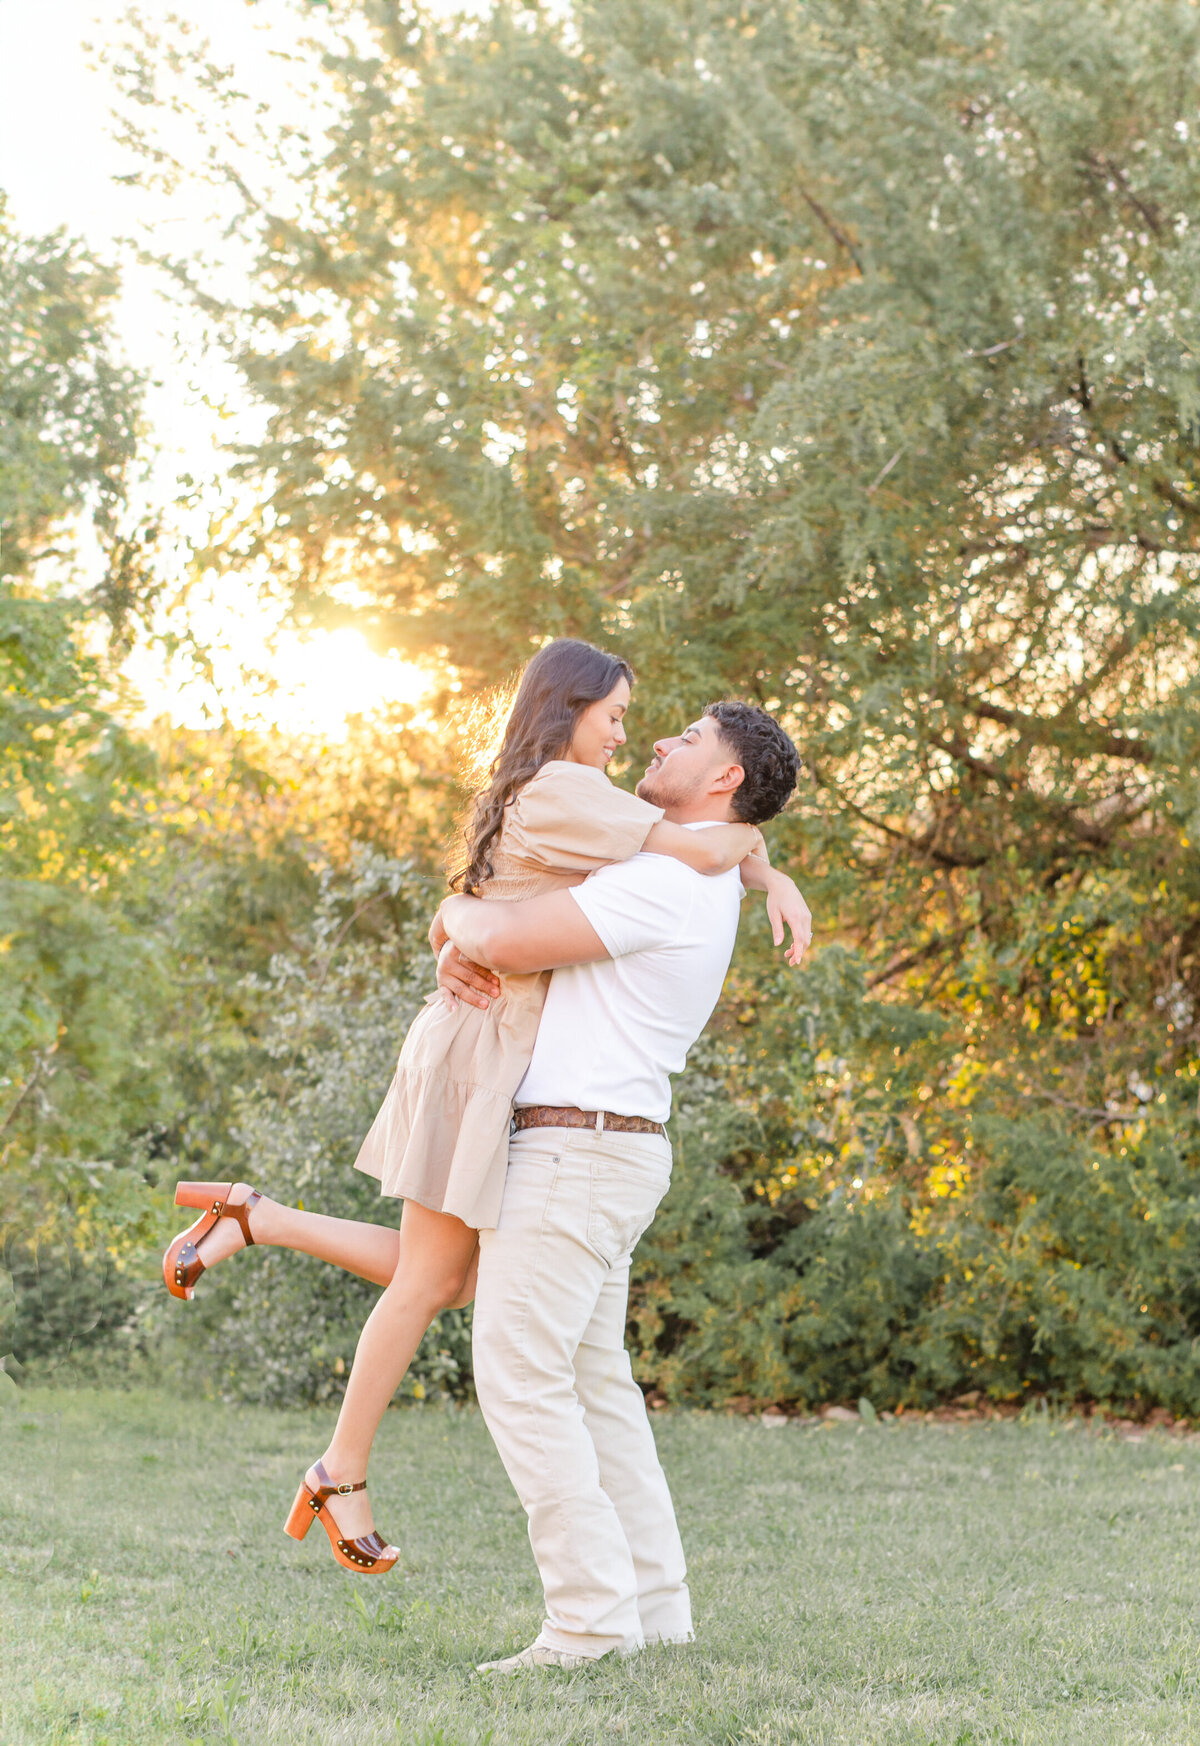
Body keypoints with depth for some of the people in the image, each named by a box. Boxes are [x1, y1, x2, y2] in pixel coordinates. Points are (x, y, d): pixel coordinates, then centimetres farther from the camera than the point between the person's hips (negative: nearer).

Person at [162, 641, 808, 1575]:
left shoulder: (528, 797, 18)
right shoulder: (563, 789, -13)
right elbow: (704, 854, -20)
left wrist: (771, 881, 9)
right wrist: (740, 834, 1)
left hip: (498, 1062, 10)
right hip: (481, 1051, -10)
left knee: (443, 1277, 14)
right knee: (429, 1282, -1)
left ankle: (252, 1217, 14)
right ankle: (343, 1476, 9)